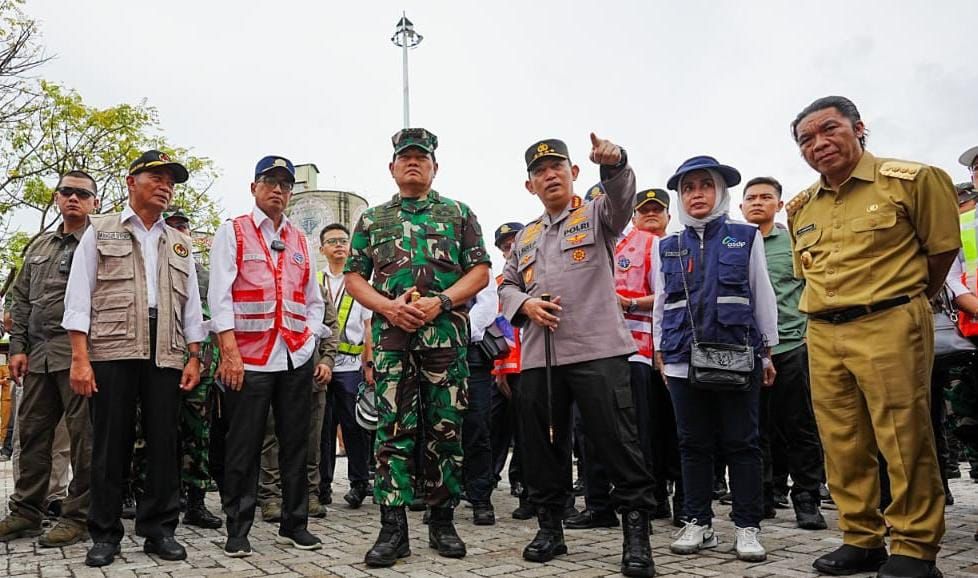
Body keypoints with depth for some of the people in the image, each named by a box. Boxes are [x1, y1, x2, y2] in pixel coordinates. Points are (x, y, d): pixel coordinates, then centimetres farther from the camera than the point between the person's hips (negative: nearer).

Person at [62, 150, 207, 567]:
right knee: (110, 442, 0)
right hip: (112, 348, -3)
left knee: (164, 442, 3)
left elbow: (191, 305, 17)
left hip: (166, 353, 3)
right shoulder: (101, 231, 10)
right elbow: (79, 296, 2)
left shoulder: (179, 244, 21)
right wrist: (80, 357, -8)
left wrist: (194, 357, 7)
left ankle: (159, 529, 12)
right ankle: (105, 533, 12)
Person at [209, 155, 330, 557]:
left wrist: (316, 350, 6)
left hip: (297, 357, 4)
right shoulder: (232, 232, 4)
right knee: (244, 448, 1)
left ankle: (294, 525, 20)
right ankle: (237, 531, 13)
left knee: (296, 444, 9)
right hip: (249, 358, -4)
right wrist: (230, 350, -15)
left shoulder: (301, 241, 17)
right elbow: (219, 294, -5)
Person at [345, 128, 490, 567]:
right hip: (391, 337, 1)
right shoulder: (372, 220, 16)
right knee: (394, 430, -2)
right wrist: (388, 306, -8)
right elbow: (354, 278, 11)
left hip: (446, 335, 0)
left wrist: (439, 302, -11)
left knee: (445, 429, 4)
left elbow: (480, 271, 5)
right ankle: (393, 528, 4)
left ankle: (442, 522, 16)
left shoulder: (459, 214, 12)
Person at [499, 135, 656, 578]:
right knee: (542, 445, 10)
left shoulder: (597, 216, 8)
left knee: (616, 441, -6)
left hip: (597, 350, -5)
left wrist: (614, 162, -37)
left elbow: (622, 197, -15)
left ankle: (636, 532, 6)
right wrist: (525, 304, -1)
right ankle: (550, 526, 24)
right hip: (538, 356, 5)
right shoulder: (525, 237, 23)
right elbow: (506, 286, 22)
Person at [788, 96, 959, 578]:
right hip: (822, 335, 5)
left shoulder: (913, 180, -2)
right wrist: (832, 308, 15)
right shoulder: (800, 208, 13)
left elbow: (942, 250, 5)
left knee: (905, 442, -2)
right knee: (842, 447, 9)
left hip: (890, 326, -5)